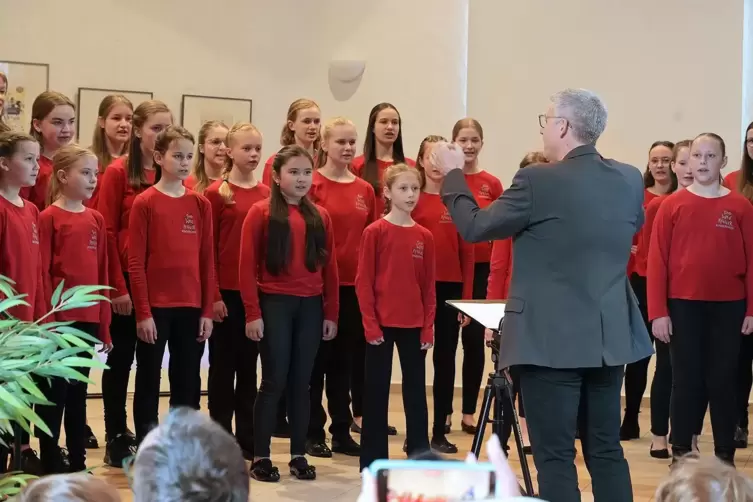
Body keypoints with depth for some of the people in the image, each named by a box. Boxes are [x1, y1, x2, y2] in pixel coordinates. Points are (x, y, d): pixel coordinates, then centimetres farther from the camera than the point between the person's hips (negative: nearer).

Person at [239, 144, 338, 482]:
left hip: (310, 306, 4)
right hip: (274, 304, -4)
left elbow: (329, 267, 10)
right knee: (274, 382, -1)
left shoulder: (320, 217, 8)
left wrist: (331, 313, 7)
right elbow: (247, 267, -7)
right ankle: (260, 457, 8)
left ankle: (299, 455, 17)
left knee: (301, 382, 8)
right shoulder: (261, 213, -4)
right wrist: (252, 313, -11)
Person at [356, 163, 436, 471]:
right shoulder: (375, 232, -6)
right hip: (380, 324, -3)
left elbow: (429, 286, 7)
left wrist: (428, 326, 2)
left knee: (416, 389, 8)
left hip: (414, 325, 4)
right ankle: (373, 460, 12)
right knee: (376, 390, 4)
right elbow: (363, 282, -6)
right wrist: (370, 323, -12)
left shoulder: (424, 236, 5)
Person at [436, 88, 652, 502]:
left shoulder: (538, 182, -14)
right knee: (606, 450, 12)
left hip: (552, 338, -6)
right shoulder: (630, 180, 4)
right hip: (610, 336, 6)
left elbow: (475, 227, -5)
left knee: (555, 456, -1)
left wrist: (452, 173, 10)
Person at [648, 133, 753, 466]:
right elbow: (657, 260, -2)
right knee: (686, 380, 4)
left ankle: (725, 455, 12)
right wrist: (658, 312, -7)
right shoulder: (672, 205, 0)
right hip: (684, 306, -1)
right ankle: (681, 453, 12)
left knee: (724, 380, 5)